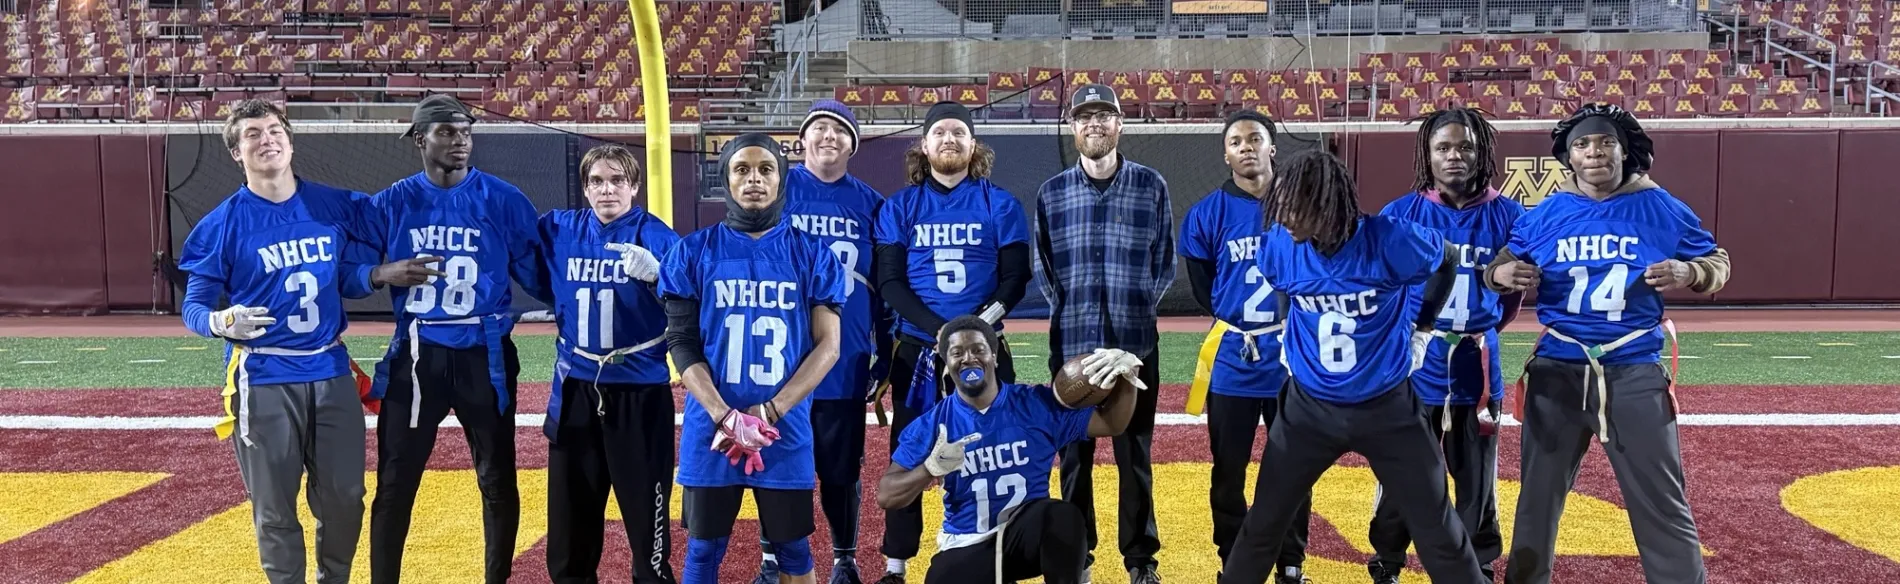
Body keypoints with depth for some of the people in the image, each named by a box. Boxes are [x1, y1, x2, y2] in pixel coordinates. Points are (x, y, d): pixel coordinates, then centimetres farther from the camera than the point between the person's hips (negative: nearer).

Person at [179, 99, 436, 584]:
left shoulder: (336, 206, 2)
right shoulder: (222, 225, -6)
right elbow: (194, 306, -6)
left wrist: (381, 275, -12)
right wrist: (221, 322, -28)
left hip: (332, 373, 3)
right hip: (265, 382, -3)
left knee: (345, 498, 11)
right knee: (275, 510, 7)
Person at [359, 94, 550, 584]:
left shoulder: (503, 200, -2)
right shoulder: (391, 203, 2)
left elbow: (538, 276, -2)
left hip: (484, 354, 0)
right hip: (416, 355, 1)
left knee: (498, 480, 9)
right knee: (395, 480, 5)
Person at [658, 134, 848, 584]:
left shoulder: (811, 255, 3)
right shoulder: (693, 252, 3)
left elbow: (827, 346, -2)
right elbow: (681, 343, 0)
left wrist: (768, 414, -13)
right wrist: (725, 417, -14)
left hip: (786, 429, 0)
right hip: (711, 430, 0)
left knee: (792, 547, 9)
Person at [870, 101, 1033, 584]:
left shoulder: (1000, 204, 3)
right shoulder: (900, 207, 4)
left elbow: (1015, 278, -1)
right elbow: (889, 282, -3)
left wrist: (979, 324, -19)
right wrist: (940, 328, -18)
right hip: (917, 349, 1)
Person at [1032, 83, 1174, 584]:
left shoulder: (1151, 186, 4)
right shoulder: (1052, 193, 6)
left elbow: (1165, 262, 8)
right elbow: (1042, 267, 12)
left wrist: (1138, 306, 1)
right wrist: (1066, 310, 3)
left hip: (1135, 344, -1)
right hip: (1072, 344, 1)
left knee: (1135, 454, 6)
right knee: (1075, 453, 7)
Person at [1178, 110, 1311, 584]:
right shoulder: (1208, 214, -2)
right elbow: (1201, 285, 8)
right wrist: (1239, 324, 3)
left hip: (1293, 359, 0)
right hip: (1232, 362, 0)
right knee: (1228, 473, 7)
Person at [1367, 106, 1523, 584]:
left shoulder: (1506, 215, -1)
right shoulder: (1400, 214, -4)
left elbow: (1516, 290, 11)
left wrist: (1480, 327, 5)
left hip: (1476, 366, 1)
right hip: (1413, 366, -1)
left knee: (1477, 480, 12)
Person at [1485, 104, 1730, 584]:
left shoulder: (1662, 210, -2)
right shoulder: (1544, 216, 0)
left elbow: (1716, 264, 5)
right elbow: (1502, 266, 8)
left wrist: (1688, 272, -17)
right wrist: (1500, 274, -15)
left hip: (1635, 373, -1)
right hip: (1557, 372, 2)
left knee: (1660, 503, 6)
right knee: (1538, 495, 13)